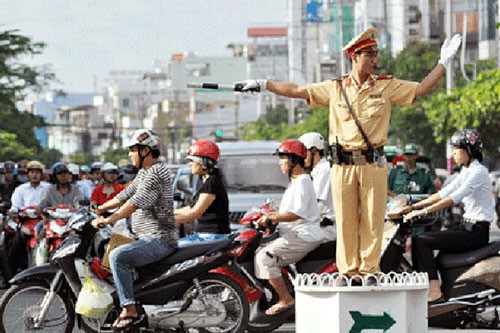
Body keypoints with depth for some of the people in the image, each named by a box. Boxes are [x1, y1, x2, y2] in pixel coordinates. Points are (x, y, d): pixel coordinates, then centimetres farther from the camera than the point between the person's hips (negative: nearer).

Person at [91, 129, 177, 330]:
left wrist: (108, 220, -30)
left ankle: (130, 311, -30)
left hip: (159, 240, -11)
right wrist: (99, 209, 17)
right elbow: (126, 195, 24)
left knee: (118, 256, -28)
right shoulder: (144, 173, 17)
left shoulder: (157, 173, -16)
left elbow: (136, 202, -27)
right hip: (146, 238, 11)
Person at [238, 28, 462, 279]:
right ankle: (348, 271, 10)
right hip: (343, 165, 1)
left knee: (372, 220, -1)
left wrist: (443, 63, 4)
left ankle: (369, 270, 7)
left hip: (373, 164, -1)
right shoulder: (334, 88, 9)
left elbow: (420, 89, 8)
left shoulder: (387, 86, 7)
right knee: (345, 221, 3)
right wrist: (263, 85, 11)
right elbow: (297, 91, 12)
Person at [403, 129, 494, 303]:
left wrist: (423, 211, -27)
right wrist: (414, 207, 7)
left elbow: (454, 198, -24)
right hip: (467, 228, 10)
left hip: (477, 232, -10)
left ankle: (434, 291, -21)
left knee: (422, 241, -18)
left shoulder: (479, 172, -14)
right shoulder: (466, 172, 17)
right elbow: (443, 193, 16)